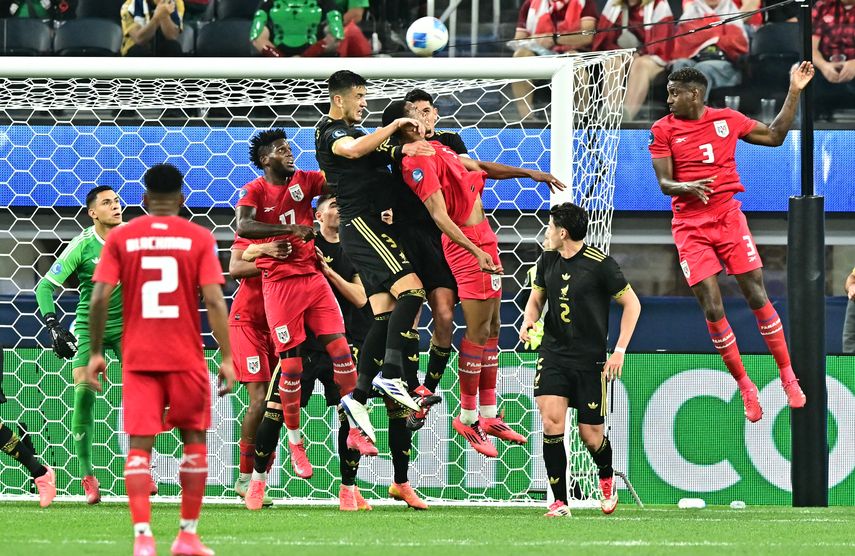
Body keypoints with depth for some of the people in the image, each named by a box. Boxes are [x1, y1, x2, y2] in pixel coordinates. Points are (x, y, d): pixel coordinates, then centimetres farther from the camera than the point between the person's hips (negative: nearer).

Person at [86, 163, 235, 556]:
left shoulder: (120, 238, 2)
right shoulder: (199, 238, -2)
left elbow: (99, 298, -4)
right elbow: (214, 300, -8)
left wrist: (95, 353, 4)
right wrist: (226, 357, -6)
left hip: (137, 358, 1)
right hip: (186, 359, -1)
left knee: (139, 446, 0)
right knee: (194, 440, 14)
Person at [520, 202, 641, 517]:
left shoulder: (600, 264, -11)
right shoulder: (547, 261, 5)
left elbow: (632, 304, -3)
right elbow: (536, 299, 21)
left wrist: (620, 351, -7)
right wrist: (528, 322, -2)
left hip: (590, 358, -3)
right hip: (553, 352, 4)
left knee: (590, 435, 2)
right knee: (551, 421, -16)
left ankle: (607, 478, 37)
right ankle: (560, 502, -11)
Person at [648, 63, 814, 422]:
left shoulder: (727, 120, 4)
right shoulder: (664, 130, 0)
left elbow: (774, 136, 14)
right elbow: (664, 183, -3)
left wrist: (794, 92, 8)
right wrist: (687, 187, -25)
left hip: (729, 217, 1)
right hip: (690, 227, -1)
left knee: (757, 297, -4)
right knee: (712, 309, -5)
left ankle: (788, 376, 6)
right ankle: (744, 386, 7)